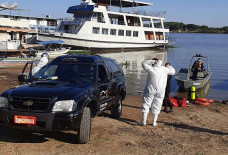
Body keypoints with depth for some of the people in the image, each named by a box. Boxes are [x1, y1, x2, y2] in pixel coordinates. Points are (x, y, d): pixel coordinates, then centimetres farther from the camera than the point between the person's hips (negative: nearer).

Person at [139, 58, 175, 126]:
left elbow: (144, 63, -1)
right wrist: (169, 66, 28)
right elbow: (172, 71, 13)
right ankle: (154, 121, 11)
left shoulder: (151, 69, -14)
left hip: (150, 90, -3)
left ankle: (144, 121, 3)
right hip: (160, 91, 3)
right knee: (157, 105, 11)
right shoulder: (165, 69, -4)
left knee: (146, 104, 6)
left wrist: (152, 61, -5)